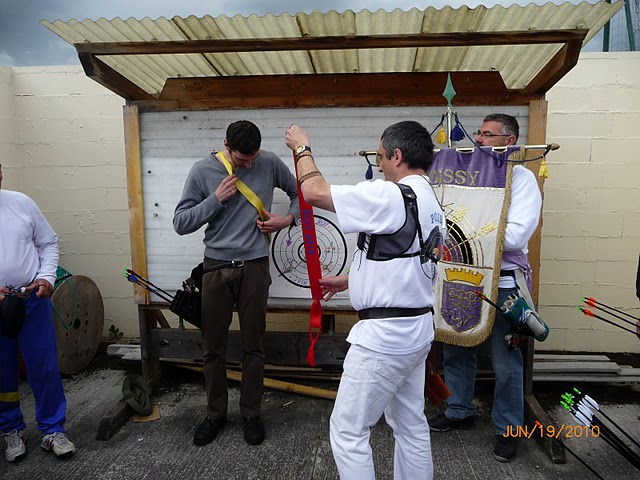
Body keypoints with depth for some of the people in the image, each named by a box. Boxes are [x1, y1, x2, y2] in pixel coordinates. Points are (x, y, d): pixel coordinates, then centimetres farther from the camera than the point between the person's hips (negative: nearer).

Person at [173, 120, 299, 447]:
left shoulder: (270, 163, -1)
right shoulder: (203, 170, -2)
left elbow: (299, 192, 15)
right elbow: (180, 223, -3)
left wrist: (289, 218, -3)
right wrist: (216, 199, -13)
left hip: (254, 267, 0)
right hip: (216, 268, 1)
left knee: (253, 346, 9)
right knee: (213, 348, 10)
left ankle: (251, 413, 27)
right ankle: (215, 414, 30)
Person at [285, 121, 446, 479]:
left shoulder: (391, 197, -19)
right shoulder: (431, 202, 10)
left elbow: (314, 192, -17)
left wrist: (303, 148, 2)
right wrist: (348, 280, 21)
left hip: (384, 335, -10)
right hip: (417, 329, 10)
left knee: (348, 431, 4)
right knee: (411, 425, 21)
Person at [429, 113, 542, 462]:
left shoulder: (521, 177, -7)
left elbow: (515, 235, -19)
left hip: (502, 283, -5)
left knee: (505, 363, 7)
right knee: (456, 351, 16)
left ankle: (508, 429, 28)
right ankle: (459, 412, 37)